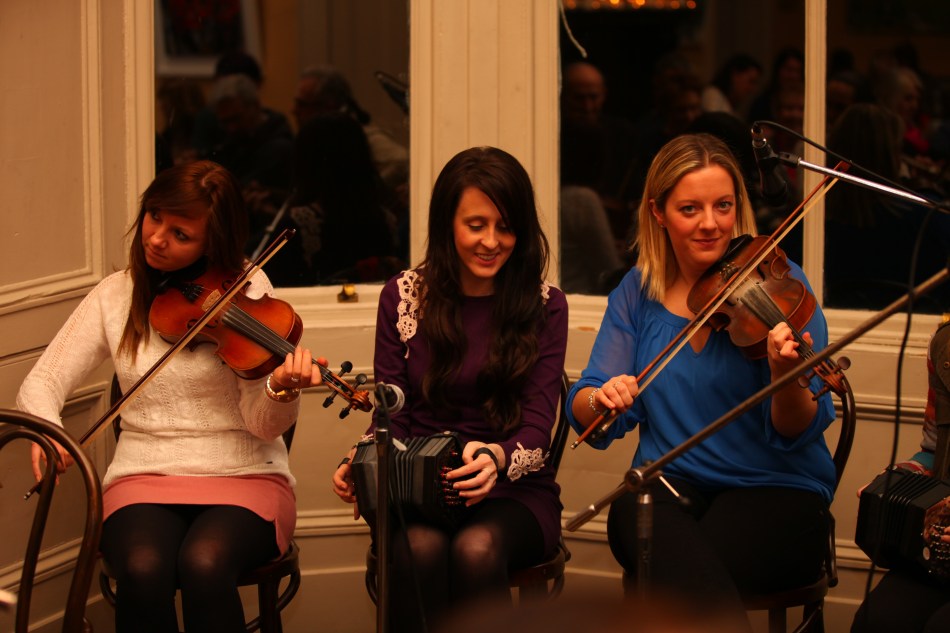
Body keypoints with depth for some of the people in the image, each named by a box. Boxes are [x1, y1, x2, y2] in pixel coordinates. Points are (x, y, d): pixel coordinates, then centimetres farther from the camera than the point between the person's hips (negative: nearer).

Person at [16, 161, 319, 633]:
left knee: (204, 562, -34)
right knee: (142, 569, -31)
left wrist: (281, 390, -31)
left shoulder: (247, 290, -3)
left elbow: (263, 426, -8)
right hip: (144, 477, 2)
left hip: (243, 476, -2)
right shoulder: (117, 294, 6)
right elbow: (42, 383, 5)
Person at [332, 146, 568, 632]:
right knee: (419, 547, -34)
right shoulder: (402, 295, 6)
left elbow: (536, 432, -6)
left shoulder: (544, 306, 2)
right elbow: (391, 415, 6)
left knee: (477, 547, -35)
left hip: (513, 490, -1)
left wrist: (496, 457, -30)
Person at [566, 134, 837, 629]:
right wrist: (601, 399, -20)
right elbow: (583, 411, 4)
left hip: (775, 488, -2)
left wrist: (785, 375, -30)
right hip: (668, 483, 2)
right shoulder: (638, 292, 8)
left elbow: (797, 434, -9)